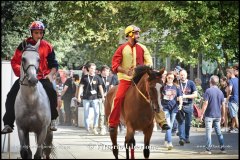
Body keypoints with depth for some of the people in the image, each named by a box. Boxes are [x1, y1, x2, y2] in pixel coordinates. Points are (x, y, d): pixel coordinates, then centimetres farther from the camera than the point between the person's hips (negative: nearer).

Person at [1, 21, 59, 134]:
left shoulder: (47, 47, 3)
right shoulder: (24, 45, 1)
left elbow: (54, 64, 9)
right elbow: (15, 62, 2)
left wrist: (50, 74, -8)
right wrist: (20, 72, -13)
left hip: (42, 77, -1)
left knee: (52, 93, -26)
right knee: (11, 97, -11)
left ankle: (52, 120, -11)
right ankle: (8, 124, -5)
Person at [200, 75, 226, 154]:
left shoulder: (208, 91, -10)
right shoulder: (220, 92, 4)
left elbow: (205, 103, -14)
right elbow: (223, 105, 7)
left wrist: (202, 114, -9)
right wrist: (223, 116, 16)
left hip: (209, 115, -4)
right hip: (218, 115, 4)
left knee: (208, 132, 0)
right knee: (219, 132, 11)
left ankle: (208, 149, 0)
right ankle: (222, 148, 12)